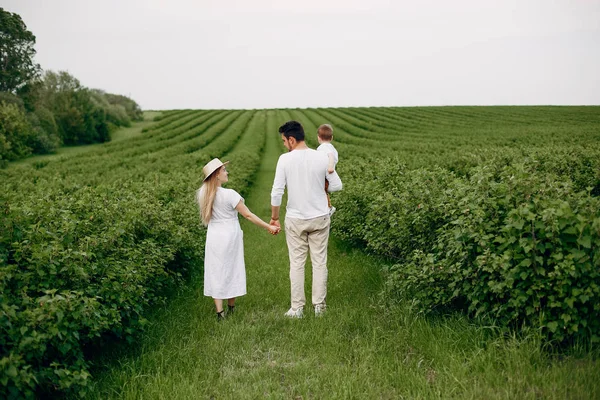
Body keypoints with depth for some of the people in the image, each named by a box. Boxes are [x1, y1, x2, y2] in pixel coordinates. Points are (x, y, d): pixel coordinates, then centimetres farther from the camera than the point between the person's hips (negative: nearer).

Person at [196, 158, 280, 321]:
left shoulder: (203, 194, -4)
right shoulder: (229, 194, -19)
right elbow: (248, 215, -16)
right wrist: (268, 227, -9)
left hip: (213, 237, 4)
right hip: (230, 237, -3)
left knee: (215, 272, 9)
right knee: (231, 271, 14)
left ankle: (219, 312, 7)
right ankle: (231, 308, 27)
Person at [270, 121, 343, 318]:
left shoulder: (285, 159, -13)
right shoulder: (322, 157, -7)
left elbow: (276, 192, -12)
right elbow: (337, 186, -1)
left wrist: (274, 217, 0)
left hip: (295, 219, -2)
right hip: (320, 218, 2)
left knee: (296, 263, 8)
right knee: (320, 262, 11)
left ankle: (297, 308, 13)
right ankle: (319, 305, 19)